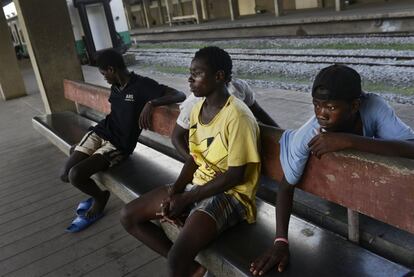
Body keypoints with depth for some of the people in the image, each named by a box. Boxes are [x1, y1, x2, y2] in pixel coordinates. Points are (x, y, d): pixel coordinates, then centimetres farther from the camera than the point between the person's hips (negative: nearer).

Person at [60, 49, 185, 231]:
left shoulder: (142, 85, -11)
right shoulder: (115, 87, 10)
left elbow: (180, 95, -18)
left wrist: (151, 103, -31)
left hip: (119, 144, -7)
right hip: (100, 132, 7)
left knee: (75, 175, -23)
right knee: (65, 175, -4)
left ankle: (101, 198, 8)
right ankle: (97, 193, 23)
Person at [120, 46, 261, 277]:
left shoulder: (237, 116, -21)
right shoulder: (197, 109, 5)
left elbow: (235, 176, -20)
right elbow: (195, 157, 10)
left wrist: (186, 199, -15)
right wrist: (175, 190, -6)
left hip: (229, 194, -8)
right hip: (197, 185, 9)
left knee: (177, 258, -30)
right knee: (129, 217, 3)